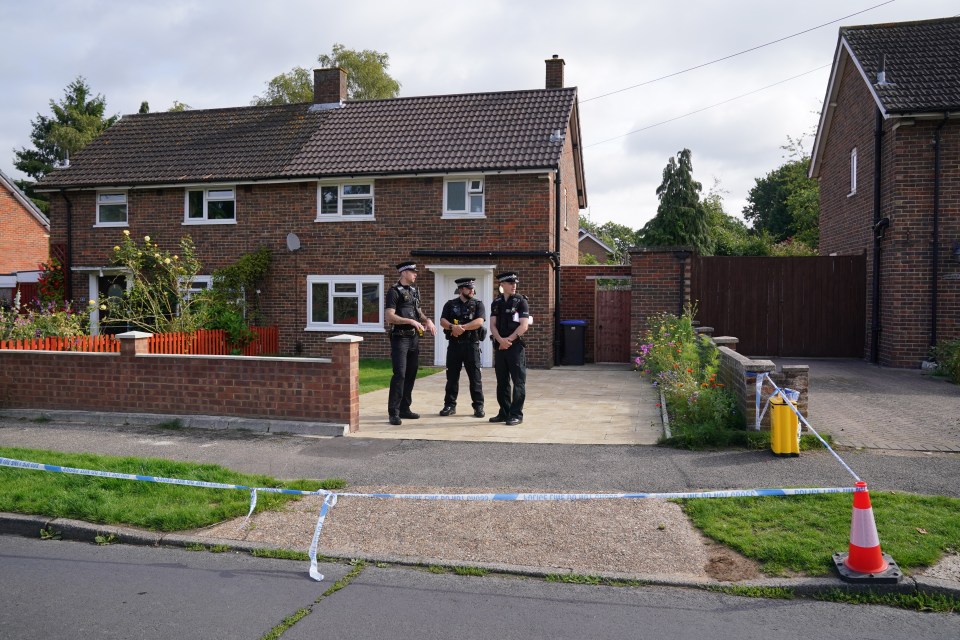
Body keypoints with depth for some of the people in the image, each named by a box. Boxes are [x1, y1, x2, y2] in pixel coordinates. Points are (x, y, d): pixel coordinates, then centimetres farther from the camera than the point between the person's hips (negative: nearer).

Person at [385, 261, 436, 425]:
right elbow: (390, 317, -17)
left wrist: (427, 320, 2)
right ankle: (393, 412, -7)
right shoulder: (394, 291, -9)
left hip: (414, 338, 8)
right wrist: (411, 321, -24)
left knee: (411, 374, 11)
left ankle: (404, 408, 21)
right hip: (400, 338, -8)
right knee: (399, 374, -11)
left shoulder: (415, 291, 14)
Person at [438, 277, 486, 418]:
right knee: (452, 376, 6)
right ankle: (450, 405, 14)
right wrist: (452, 327, -23)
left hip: (471, 344, -2)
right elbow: (442, 321, -2)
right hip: (454, 344, 2)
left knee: (475, 376, -1)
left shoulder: (478, 304, 5)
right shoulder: (450, 304, 10)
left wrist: (462, 327, -18)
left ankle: (478, 406, 6)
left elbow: (479, 322, -11)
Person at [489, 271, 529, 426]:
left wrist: (509, 340, -14)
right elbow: (493, 325, 3)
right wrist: (501, 340, -14)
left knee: (518, 381, -4)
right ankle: (504, 412, 20)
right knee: (502, 381, 11)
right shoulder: (496, 303, 10)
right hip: (499, 346, 5)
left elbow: (524, 325, -11)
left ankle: (516, 414, 1)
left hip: (516, 346, -5)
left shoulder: (521, 301, -3)